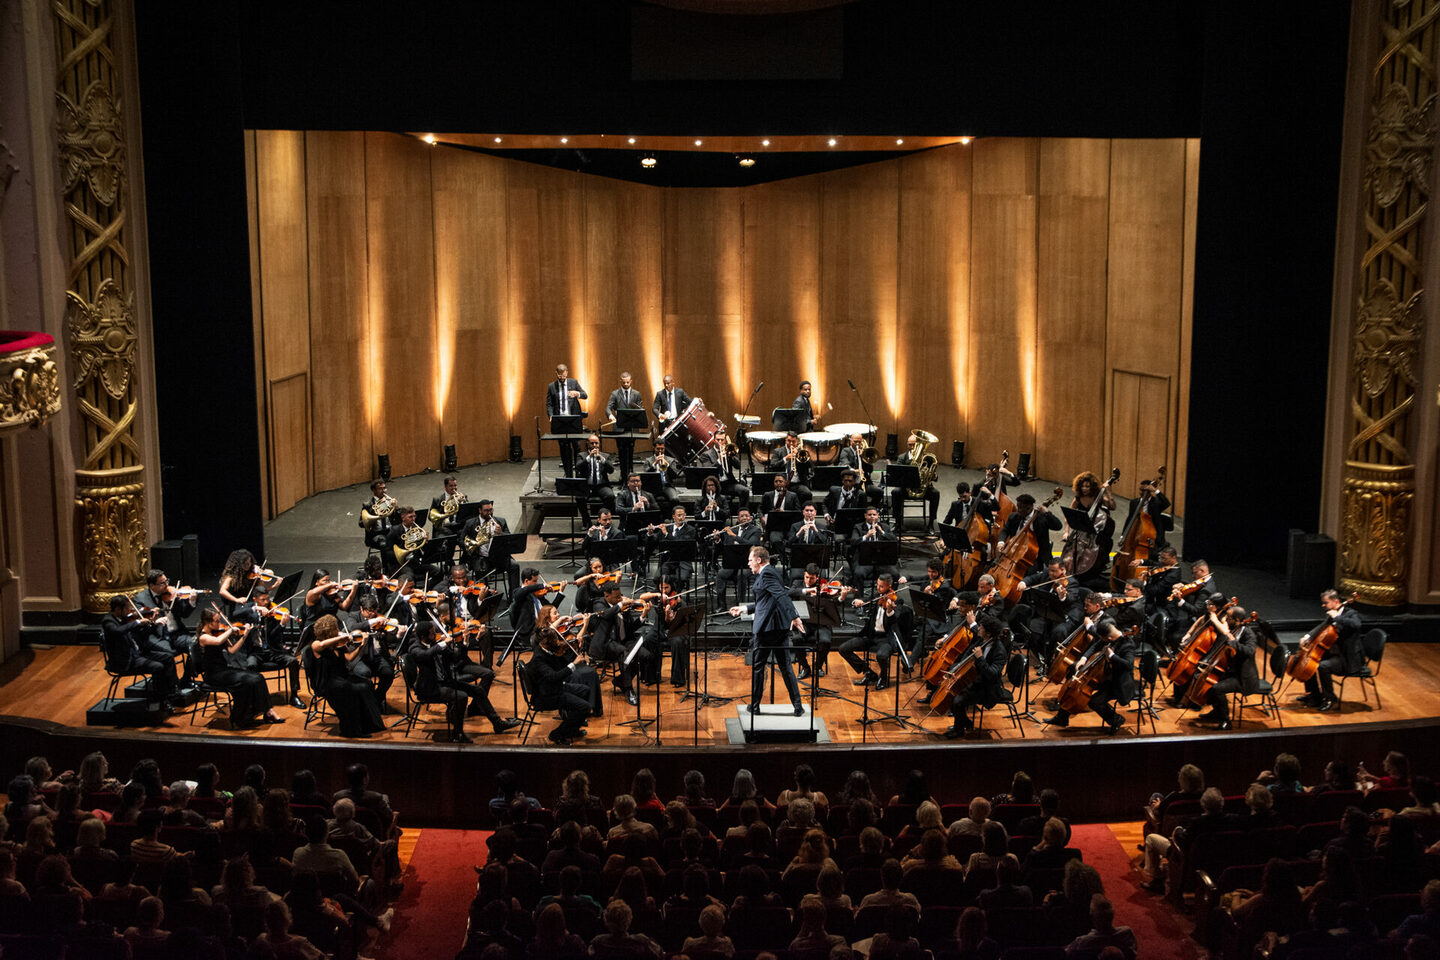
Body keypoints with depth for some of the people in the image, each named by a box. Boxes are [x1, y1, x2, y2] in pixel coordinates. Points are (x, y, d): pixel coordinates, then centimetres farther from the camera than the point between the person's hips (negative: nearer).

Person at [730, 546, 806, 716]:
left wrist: (794, 616, -34)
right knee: (785, 666, 8)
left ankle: (755, 706, 13)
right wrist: (745, 608, 30)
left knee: (757, 667, 5)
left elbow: (782, 595, -24)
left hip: (767, 627, -9)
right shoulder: (772, 573, 19)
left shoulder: (766, 574, -11)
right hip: (781, 627, 9)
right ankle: (798, 707, 5)